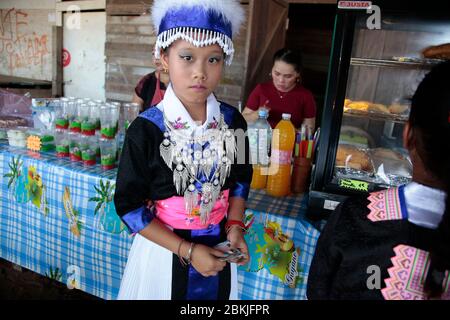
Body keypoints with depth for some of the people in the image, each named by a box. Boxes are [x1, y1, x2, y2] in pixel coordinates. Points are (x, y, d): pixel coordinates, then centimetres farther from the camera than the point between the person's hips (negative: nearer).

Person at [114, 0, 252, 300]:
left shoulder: (232, 121, -8)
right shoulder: (146, 129, -19)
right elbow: (129, 206, -14)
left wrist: (235, 226, -8)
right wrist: (187, 250, -17)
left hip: (218, 247, 4)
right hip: (163, 248, -3)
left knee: (215, 293, 23)